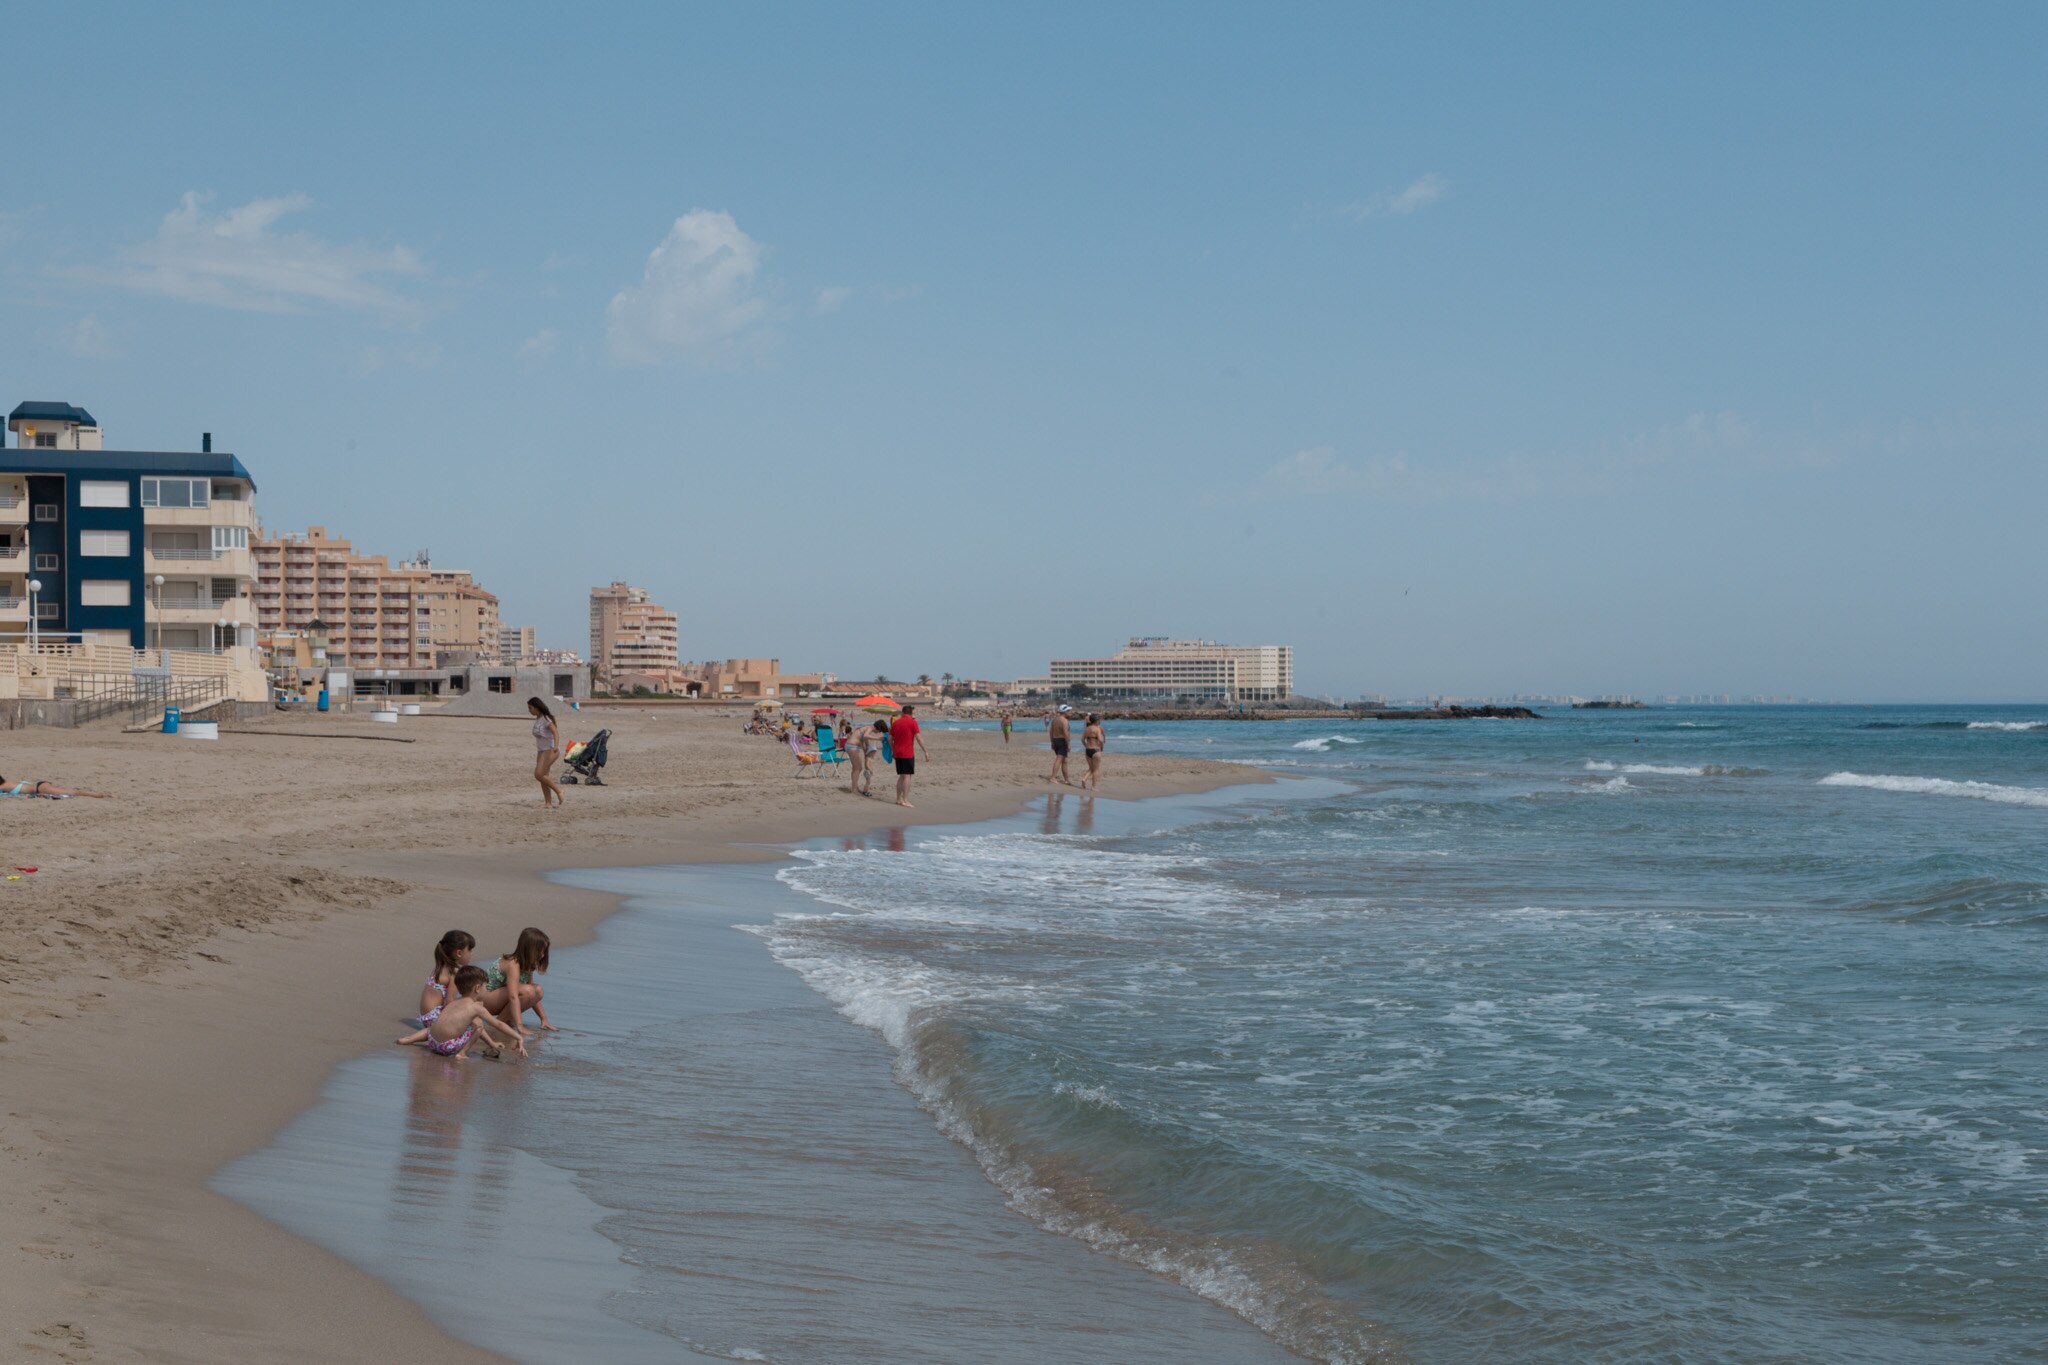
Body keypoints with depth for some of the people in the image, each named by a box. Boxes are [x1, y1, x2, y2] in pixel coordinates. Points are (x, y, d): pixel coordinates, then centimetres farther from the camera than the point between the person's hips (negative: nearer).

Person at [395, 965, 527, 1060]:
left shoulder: (456, 1003, 23)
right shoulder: (477, 1008, -1)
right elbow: (498, 1025, 4)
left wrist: (491, 1043, 40)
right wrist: (519, 1037, 12)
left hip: (433, 1041, 8)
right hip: (448, 1046, -8)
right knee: (478, 1024, 2)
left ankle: (407, 1039, 24)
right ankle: (461, 1054, -2)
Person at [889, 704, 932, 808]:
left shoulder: (895, 722, 10)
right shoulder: (912, 722, -6)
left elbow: (890, 739, 11)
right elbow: (918, 738, -11)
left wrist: (893, 750, 23)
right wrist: (925, 751, -7)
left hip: (898, 753, 6)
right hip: (908, 753, -6)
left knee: (901, 776, 14)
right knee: (907, 776, -5)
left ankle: (899, 799, 15)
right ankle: (905, 800, -9)